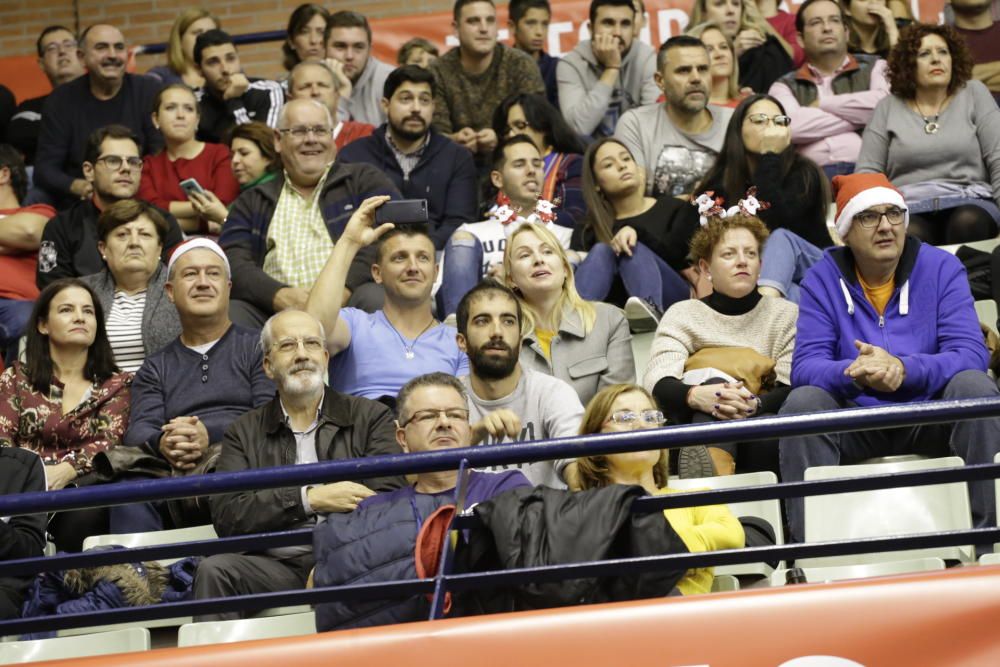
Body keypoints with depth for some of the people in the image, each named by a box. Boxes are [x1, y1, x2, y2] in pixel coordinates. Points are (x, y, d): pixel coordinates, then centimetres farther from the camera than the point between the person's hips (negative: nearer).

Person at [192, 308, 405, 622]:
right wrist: (309, 499, -8)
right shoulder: (244, 432, 17)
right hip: (277, 566, 2)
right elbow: (226, 514, 2)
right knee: (214, 570, -28)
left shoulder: (371, 417, 14)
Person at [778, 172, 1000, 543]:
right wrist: (853, 373, -34)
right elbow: (805, 366, -11)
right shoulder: (822, 279, 0)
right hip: (857, 426, 0)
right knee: (802, 402, -27)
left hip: (929, 422, 0)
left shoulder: (941, 268, -1)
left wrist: (904, 369, -31)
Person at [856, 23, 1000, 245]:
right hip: (910, 208, -1)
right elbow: (868, 171, 9)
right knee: (910, 235, -37)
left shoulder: (974, 94, 13)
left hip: (968, 203, 1)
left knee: (968, 223, -36)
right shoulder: (889, 107, 15)